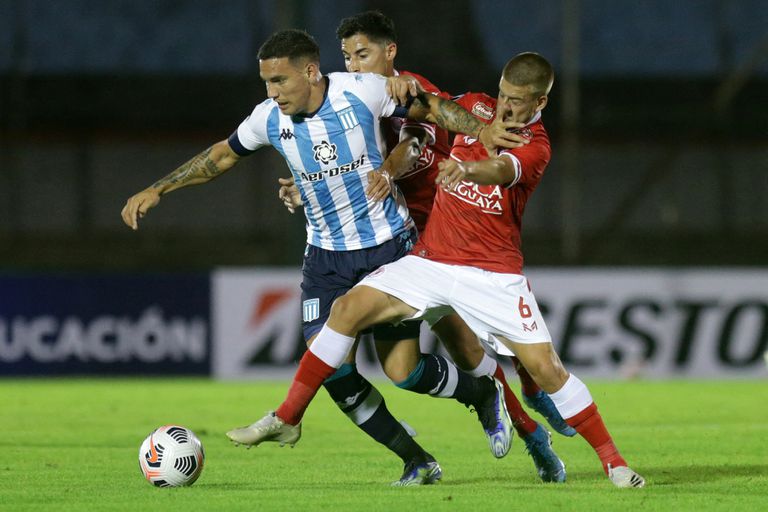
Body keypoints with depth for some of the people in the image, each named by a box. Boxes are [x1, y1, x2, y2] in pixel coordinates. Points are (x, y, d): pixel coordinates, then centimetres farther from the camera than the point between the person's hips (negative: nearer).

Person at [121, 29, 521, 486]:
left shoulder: (363, 92, -16)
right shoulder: (269, 118, -7)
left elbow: (430, 108, -4)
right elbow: (222, 156, 10)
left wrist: (480, 130, -21)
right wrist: (157, 190, 7)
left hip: (389, 245, -4)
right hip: (327, 256, 4)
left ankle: (485, 393, 23)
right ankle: (417, 461, 5)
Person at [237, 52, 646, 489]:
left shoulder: (536, 146, -10)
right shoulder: (474, 107, 6)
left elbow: (500, 170, -33)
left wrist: (467, 168, -56)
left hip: (494, 274, -4)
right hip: (431, 260, 4)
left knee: (546, 367, -11)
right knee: (349, 308, -12)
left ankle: (613, 462, 4)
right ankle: (287, 418, -5)